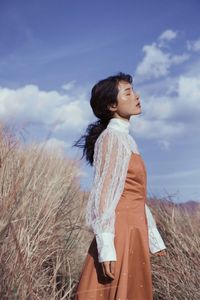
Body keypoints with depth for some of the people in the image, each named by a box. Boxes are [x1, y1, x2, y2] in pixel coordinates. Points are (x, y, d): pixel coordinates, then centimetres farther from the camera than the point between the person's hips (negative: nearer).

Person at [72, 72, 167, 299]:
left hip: (133, 234, 9)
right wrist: (106, 248, -23)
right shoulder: (112, 138, -11)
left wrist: (154, 238, 18)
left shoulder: (125, 139, 15)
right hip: (119, 234, -9)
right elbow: (104, 195, -18)